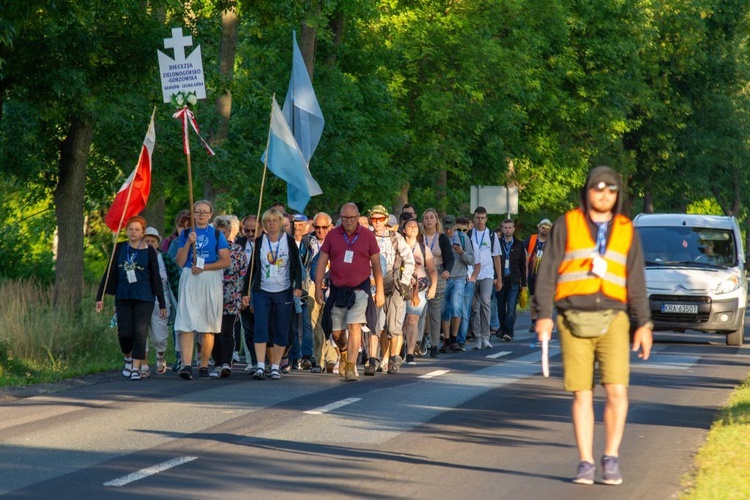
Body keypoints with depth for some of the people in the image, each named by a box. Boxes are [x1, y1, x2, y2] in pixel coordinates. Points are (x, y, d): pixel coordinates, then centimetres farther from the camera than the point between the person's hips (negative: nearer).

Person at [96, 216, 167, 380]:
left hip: (144, 298, -2)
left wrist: (162, 303, 4)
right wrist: (100, 297, 6)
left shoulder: (149, 251, 2)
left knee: (140, 332, -10)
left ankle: (136, 368, -6)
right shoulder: (120, 248, 8)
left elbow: (156, 278, 5)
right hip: (123, 297, 2)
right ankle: (128, 359, 25)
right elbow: (110, 273, 10)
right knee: (125, 333, -2)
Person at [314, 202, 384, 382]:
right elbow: (322, 262, 6)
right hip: (337, 289, 2)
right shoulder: (332, 235, 3)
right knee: (336, 332, 8)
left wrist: (380, 291, 3)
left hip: (359, 289, -2)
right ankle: (344, 353, 39)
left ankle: (350, 367, -13)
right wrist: (318, 287, -1)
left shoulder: (367, 235, 0)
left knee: (354, 327, -15)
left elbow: (376, 265, 4)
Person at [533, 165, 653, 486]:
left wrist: (643, 324, 6)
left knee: (616, 390, -11)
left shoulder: (626, 230, 11)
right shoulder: (567, 225, 5)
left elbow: (635, 280, 12)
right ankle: (586, 463, 7)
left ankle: (611, 458, 4)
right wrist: (543, 315, -7)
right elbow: (548, 272, 2)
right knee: (582, 394, 0)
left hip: (612, 319, 1)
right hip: (573, 320, -1)